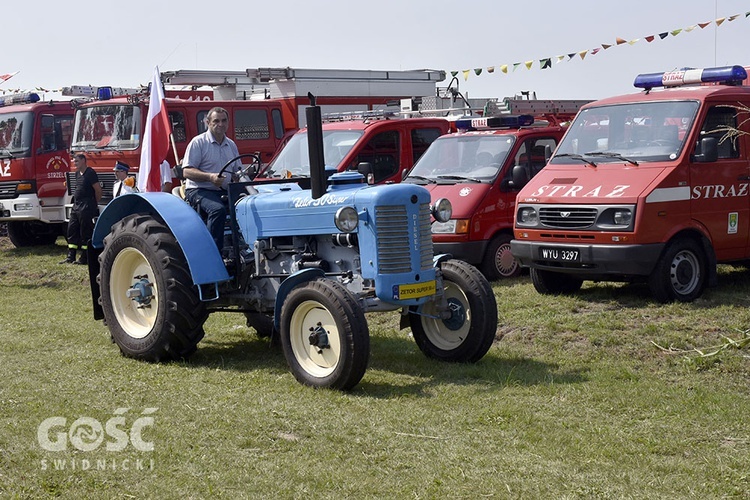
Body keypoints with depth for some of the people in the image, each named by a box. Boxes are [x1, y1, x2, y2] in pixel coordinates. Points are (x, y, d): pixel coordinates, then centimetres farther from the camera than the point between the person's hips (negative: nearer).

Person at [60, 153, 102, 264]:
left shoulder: (90, 173, -11)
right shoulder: (77, 173, 16)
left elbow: (98, 190, -13)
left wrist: (94, 204, -1)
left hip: (86, 208, -9)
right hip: (76, 206, 9)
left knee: (86, 232, -4)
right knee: (71, 230, 8)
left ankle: (84, 258, 1)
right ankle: (70, 257, 12)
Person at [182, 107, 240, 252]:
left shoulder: (231, 145, 19)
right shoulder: (198, 142, -2)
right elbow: (187, 172, -10)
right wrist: (210, 177, -25)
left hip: (224, 191, 6)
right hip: (199, 190, -6)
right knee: (218, 209, -36)